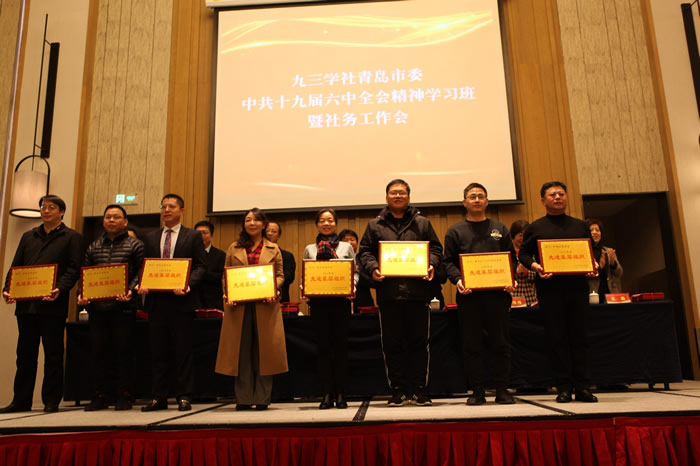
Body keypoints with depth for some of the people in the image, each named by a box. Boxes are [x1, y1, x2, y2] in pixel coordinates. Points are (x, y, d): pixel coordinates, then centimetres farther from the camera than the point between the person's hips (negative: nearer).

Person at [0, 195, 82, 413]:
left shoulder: (71, 237, 4)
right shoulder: (28, 237, 18)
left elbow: (73, 269, -5)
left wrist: (60, 289, -21)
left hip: (53, 305, -5)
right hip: (26, 304, 5)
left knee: (53, 354, 1)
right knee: (25, 354, 10)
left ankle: (51, 401, 10)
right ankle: (21, 401, 19)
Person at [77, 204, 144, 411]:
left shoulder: (135, 245, 4)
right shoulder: (94, 247, 16)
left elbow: (141, 272, -3)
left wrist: (131, 291, -18)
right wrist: (81, 293, -2)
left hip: (123, 306, -4)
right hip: (97, 306, 4)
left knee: (123, 350, 0)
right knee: (98, 350, 6)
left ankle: (124, 396, 8)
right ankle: (99, 396, 15)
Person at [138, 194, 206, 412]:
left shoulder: (193, 236, 4)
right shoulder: (150, 238, 15)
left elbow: (200, 266, -2)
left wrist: (187, 284, -18)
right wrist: (142, 284, -6)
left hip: (181, 300, -4)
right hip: (156, 300, 4)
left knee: (183, 351, 2)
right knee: (158, 351, 9)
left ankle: (184, 397, 9)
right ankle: (159, 397, 17)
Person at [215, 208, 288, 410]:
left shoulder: (273, 249, 11)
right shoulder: (234, 248, 13)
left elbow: (280, 275, 7)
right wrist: (227, 295, -6)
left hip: (265, 305, -1)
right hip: (238, 305, 1)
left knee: (264, 350, 1)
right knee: (241, 351, 3)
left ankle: (262, 398, 9)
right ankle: (243, 399, 11)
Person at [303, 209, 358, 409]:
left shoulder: (346, 247, 10)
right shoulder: (309, 249, 13)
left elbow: (355, 273, 7)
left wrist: (352, 285, -12)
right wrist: (303, 288, -8)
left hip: (340, 300, -1)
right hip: (318, 301, 1)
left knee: (340, 345, 1)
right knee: (323, 346, 2)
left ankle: (340, 394, 8)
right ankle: (327, 394, 8)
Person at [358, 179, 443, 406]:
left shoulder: (422, 223, 12)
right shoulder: (375, 225, 11)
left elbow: (436, 249, 10)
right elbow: (365, 251, 8)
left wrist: (431, 265, -9)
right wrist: (372, 268, -10)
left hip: (418, 292, 0)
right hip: (388, 293, 0)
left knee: (419, 342, 5)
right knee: (392, 344, 4)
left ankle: (420, 390, 15)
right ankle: (398, 390, 15)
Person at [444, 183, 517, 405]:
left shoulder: (500, 229, 15)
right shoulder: (455, 231, 11)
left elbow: (512, 258, 12)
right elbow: (449, 262, 5)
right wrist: (457, 279, -14)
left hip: (497, 293, 1)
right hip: (468, 295, -1)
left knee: (500, 343, 3)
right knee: (471, 345, 2)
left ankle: (502, 390, 12)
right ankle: (477, 391, 10)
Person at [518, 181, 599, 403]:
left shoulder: (580, 225, 16)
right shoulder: (535, 227, 9)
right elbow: (523, 254, 5)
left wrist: (594, 265, -3)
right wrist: (534, 266, -14)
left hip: (577, 285, 2)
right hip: (549, 287, -2)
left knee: (580, 337, 3)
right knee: (557, 338, 0)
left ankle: (583, 387, 10)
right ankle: (564, 388, 7)